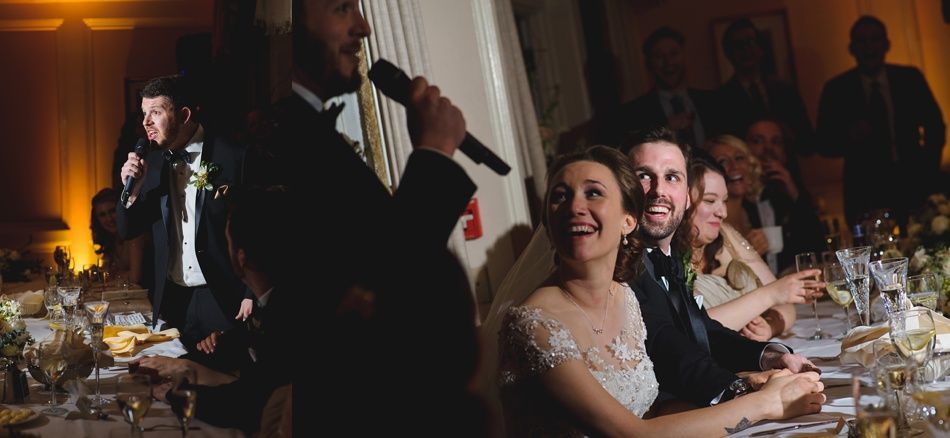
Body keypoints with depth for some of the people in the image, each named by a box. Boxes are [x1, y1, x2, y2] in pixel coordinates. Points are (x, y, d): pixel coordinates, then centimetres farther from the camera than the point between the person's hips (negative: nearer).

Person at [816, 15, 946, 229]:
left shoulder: (910, 77, 6)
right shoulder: (836, 89, 1)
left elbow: (935, 126, 14)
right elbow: (825, 144, 1)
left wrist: (929, 168, 2)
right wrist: (849, 135, -18)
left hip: (914, 185, 1)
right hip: (865, 193, -1)